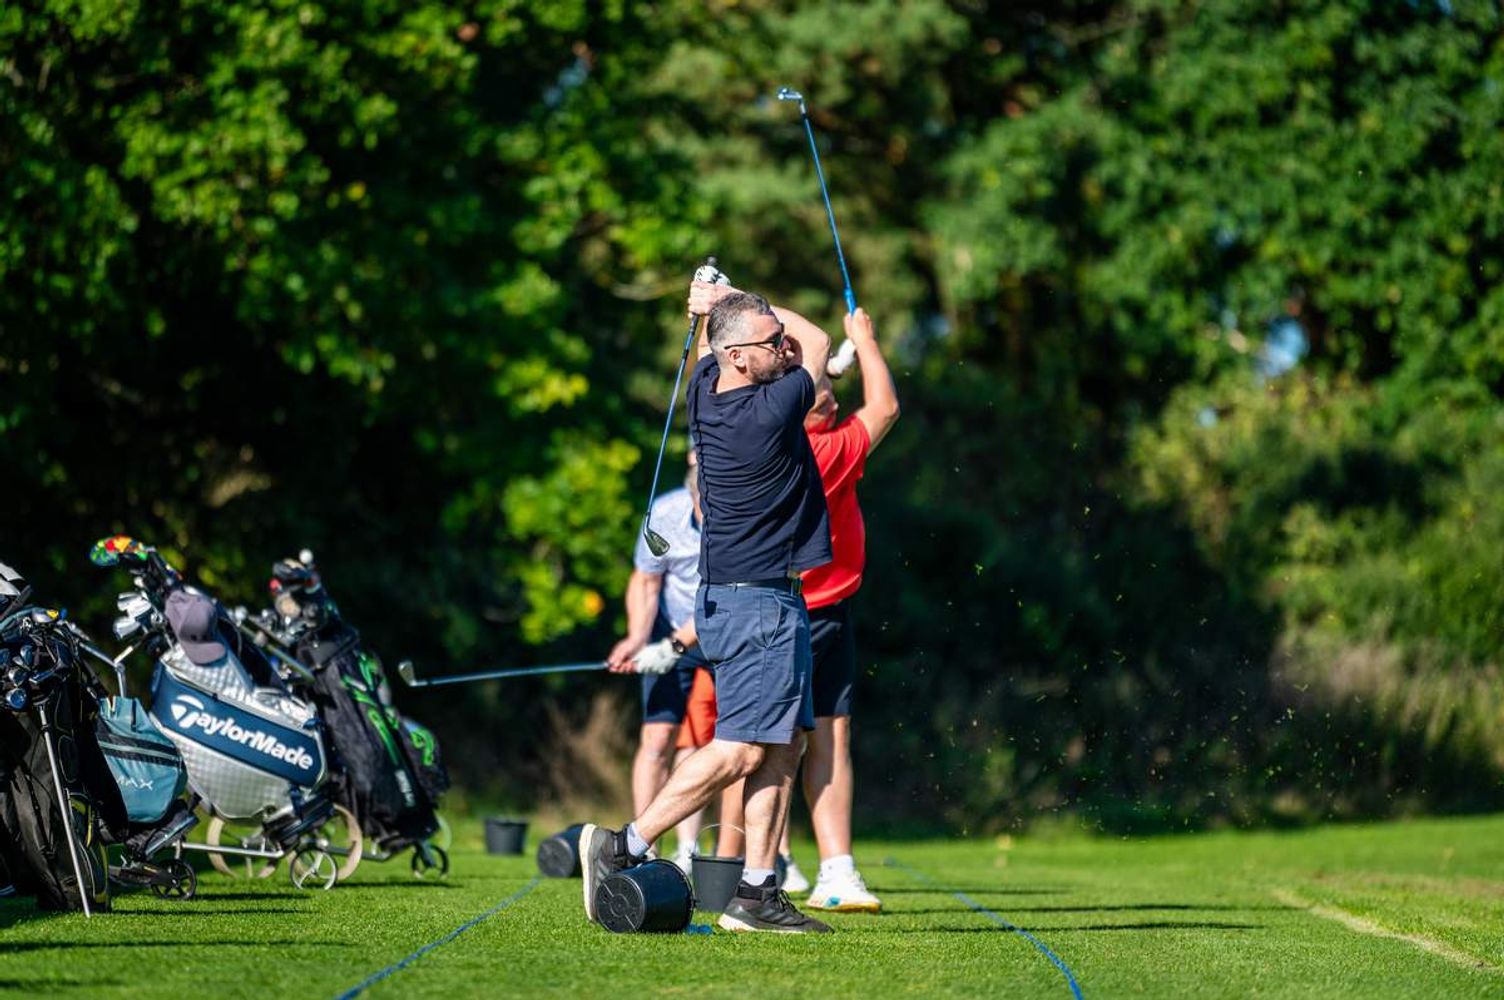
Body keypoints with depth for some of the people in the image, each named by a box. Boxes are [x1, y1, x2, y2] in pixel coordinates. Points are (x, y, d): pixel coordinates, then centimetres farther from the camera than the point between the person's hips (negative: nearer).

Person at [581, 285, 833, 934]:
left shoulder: (706, 389, 3)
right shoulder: (771, 411, -19)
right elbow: (819, 340, 1)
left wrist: (720, 305, 15)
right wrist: (733, 301, 6)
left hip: (731, 595, 9)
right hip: (759, 604, -9)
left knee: (784, 744, 8)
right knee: (740, 750, -9)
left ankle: (755, 891, 5)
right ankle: (626, 845, -8)